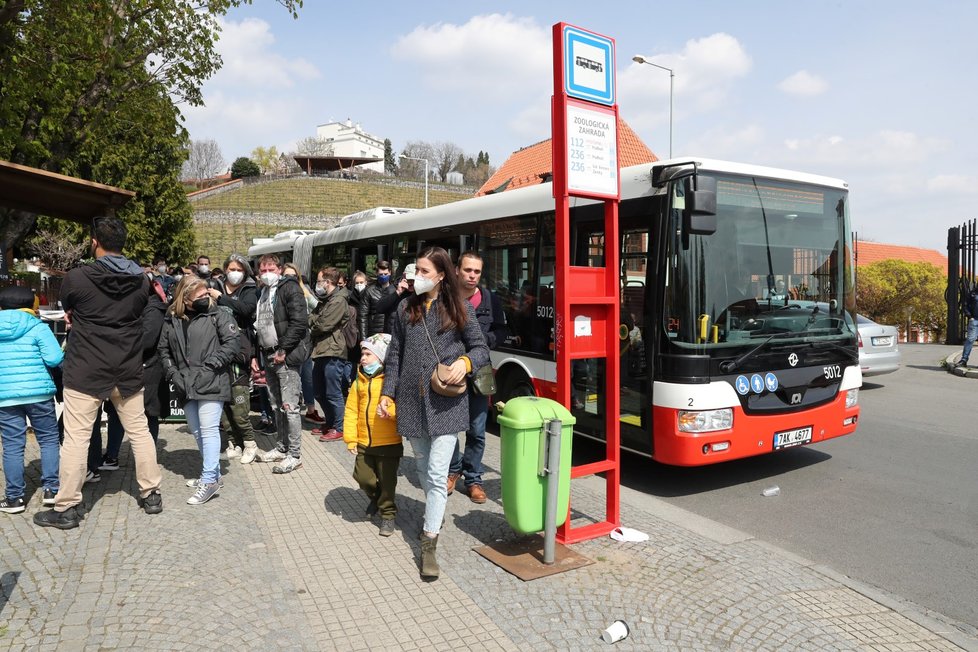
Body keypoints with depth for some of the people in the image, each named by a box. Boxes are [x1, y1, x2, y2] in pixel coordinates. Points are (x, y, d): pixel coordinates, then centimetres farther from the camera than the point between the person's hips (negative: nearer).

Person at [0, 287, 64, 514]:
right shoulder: (37, 327, -2)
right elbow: (54, 358, -13)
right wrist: (65, 356, 8)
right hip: (38, 392, -2)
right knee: (49, 439, 10)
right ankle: (50, 489, 10)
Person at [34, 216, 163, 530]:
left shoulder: (76, 278, -11)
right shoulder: (141, 280, -1)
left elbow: (68, 311, 8)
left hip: (85, 372, -3)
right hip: (128, 371, 4)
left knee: (76, 439, 4)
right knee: (140, 431, 12)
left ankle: (66, 508, 12)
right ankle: (151, 494, 21)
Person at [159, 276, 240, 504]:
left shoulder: (218, 315, -3)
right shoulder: (171, 321, 10)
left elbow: (233, 342, -10)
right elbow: (164, 350, 14)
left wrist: (210, 365, -14)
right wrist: (173, 374, 2)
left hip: (211, 383, -6)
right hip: (186, 386, 6)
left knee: (209, 430, -10)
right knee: (197, 432, 14)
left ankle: (209, 480, -7)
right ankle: (212, 473, 27)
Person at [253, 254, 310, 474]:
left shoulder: (289, 288, -7)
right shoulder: (262, 293, 18)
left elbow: (299, 322, -17)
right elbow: (257, 325, 24)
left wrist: (283, 350, -17)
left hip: (286, 356, -8)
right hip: (268, 356, 8)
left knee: (289, 406, -7)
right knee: (276, 405, 14)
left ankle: (294, 455, -1)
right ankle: (282, 447, 25)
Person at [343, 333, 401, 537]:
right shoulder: (359, 382, 5)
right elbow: (351, 411, 5)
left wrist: (391, 412, -36)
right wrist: (350, 438, 0)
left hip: (389, 443, -5)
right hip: (364, 443, 5)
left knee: (387, 481, 5)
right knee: (363, 477, 10)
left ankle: (388, 514, 25)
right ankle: (376, 497, 41)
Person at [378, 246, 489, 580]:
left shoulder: (460, 308, -1)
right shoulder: (406, 309, 7)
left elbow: (480, 348, 4)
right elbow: (395, 355, 11)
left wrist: (465, 361, -17)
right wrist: (387, 393, 5)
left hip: (445, 403, -3)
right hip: (412, 401, 4)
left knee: (437, 473, -7)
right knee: (423, 469, 16)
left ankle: (429, 545, 1)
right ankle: (436, 512, 42)